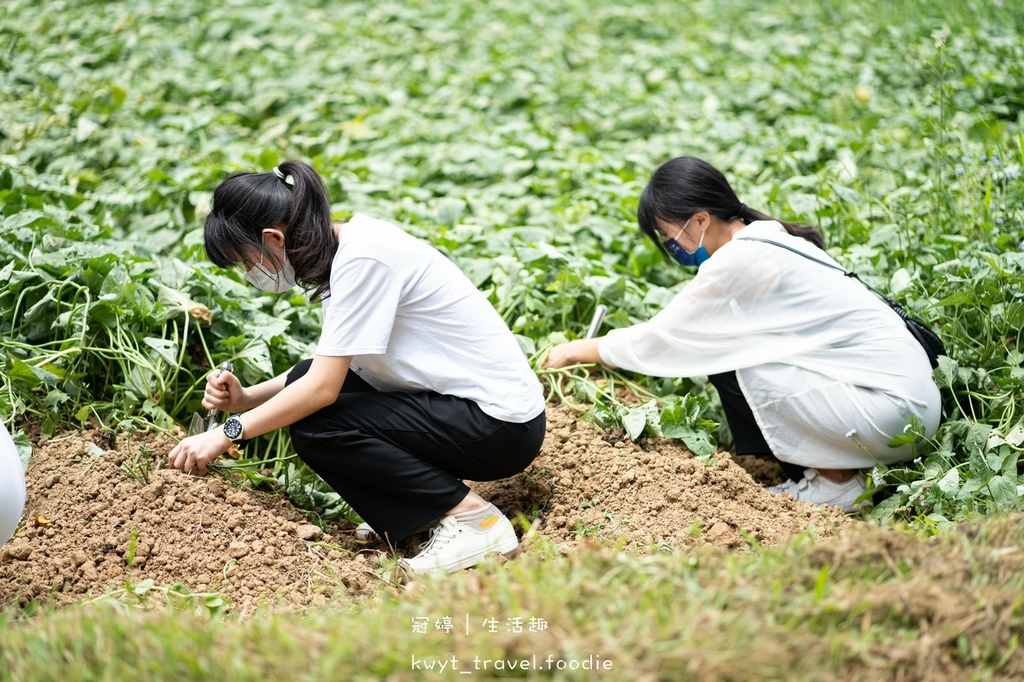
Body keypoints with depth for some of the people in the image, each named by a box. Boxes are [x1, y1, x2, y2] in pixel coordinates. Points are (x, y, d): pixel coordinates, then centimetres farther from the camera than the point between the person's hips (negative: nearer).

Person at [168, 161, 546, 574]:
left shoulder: (362, 257, -21)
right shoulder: (344, 248, 6)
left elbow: (323, 387, -22)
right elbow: (327, 369, 15)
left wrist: (226, 435, -14)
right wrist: (245, 398, 3)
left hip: (501, 424, -9)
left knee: (314, 427, -17)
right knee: (301, 382, 3)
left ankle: (472, 519, -10)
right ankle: (412, 516, 7)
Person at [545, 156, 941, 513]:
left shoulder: (737, 262, -15)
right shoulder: (772, 241, 12)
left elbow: (658, 340, -5)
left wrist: (578, 351, 10)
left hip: (892, 412, -9)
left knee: (732, 364, -9)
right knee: (726, 348, 9)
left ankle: (834, 482, 0)